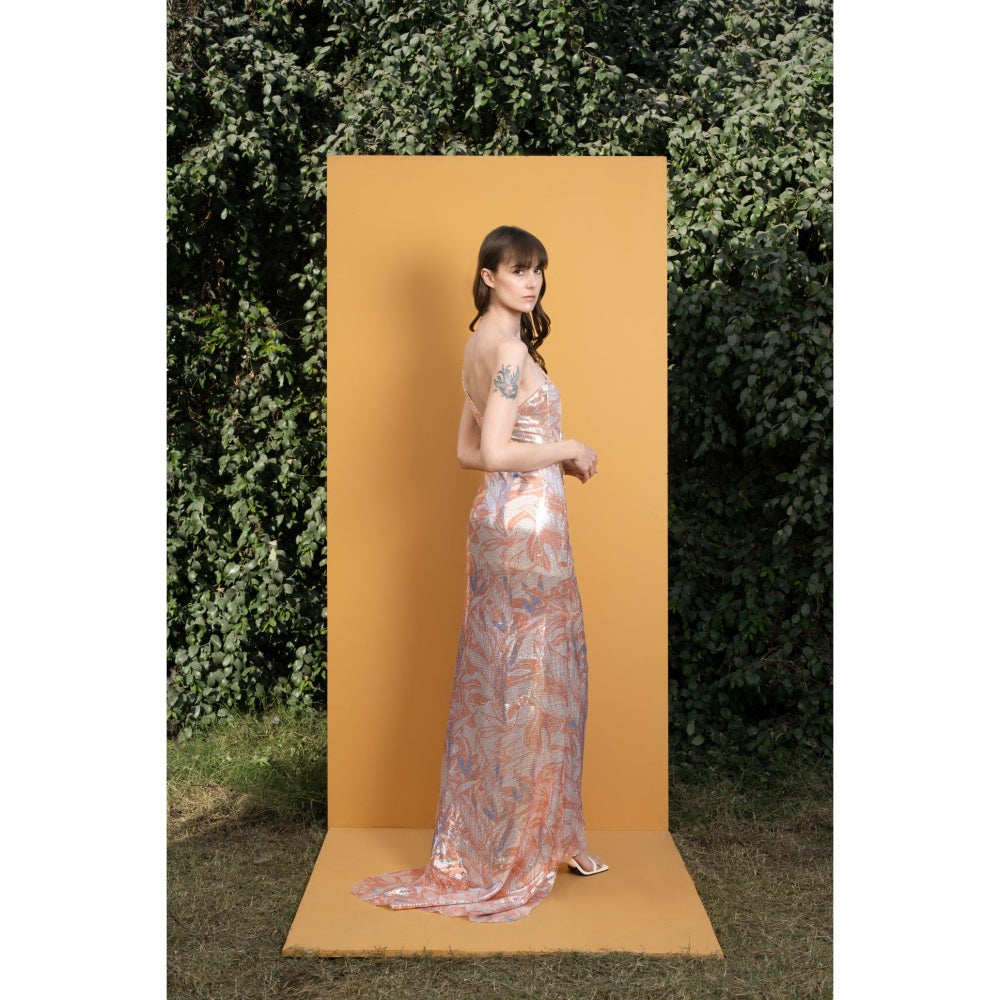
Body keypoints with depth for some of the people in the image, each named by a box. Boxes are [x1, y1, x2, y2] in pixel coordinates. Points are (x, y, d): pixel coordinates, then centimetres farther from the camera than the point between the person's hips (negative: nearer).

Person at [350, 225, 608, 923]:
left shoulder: (483, 343, 14)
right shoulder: (512, 349, -16)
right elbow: (495, 453, -24)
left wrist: (552, 461, 13)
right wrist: (568, 450, -12)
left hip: (496, 518, 10)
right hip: (528, 524, -10)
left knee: (495, 677, 15)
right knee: (532, 681, 0)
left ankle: (482, 836, 27)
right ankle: (520, 851, 13)